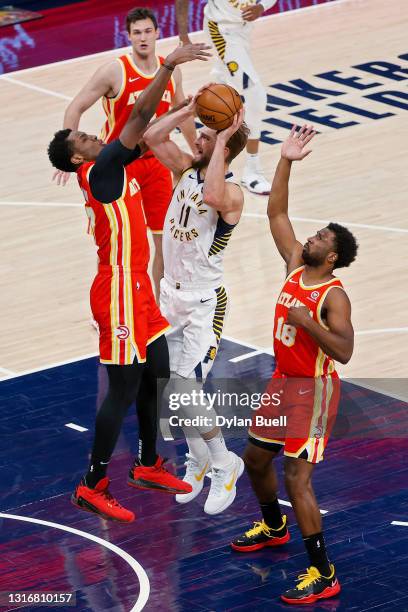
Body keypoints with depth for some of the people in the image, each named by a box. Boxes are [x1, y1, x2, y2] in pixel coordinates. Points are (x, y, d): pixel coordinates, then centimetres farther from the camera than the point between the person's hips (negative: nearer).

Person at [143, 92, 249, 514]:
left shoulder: (231, 193, -21)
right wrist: (191, 110, -13)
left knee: (188, 387, -10)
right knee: (177, 387, 12)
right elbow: (152, 138, -7)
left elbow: (213, 198, -45)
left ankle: (225, 464, 8)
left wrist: (222, 139, -37)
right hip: (172, 294, 8)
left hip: (204, 302, -8)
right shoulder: (187, 169, 1)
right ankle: (198, 461, 28)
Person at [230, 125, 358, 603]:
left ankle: (324, 575, -11)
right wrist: (287, 161, -6)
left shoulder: (333, 297, -19)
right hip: (283, 382, 9)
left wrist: (306, 321, -32)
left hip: (313, 390, -9)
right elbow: (276, 213, 2)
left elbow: (343, 352, -26)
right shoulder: (295, 265, 1)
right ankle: (273, 528, 48)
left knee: (296, 477, -15)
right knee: (255, 457, 22)